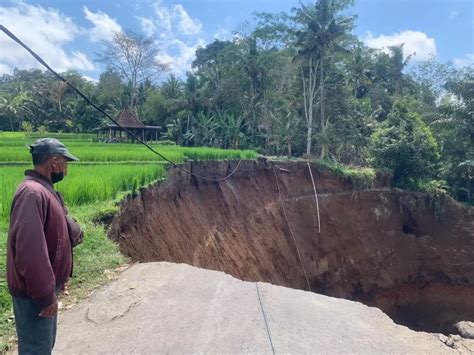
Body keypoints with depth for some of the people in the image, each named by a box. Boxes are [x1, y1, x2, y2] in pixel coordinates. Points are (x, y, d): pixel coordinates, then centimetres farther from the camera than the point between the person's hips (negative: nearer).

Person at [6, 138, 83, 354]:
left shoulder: (45, 190, 10)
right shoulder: (32, 193, -24)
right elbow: (30, 250, -29)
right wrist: (45, 294, -25)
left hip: (45, 288, 10)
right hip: (34, 293, -10)